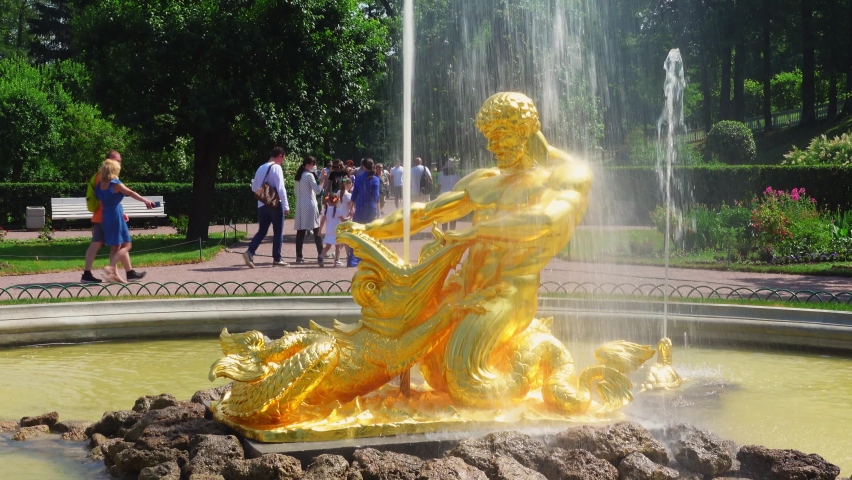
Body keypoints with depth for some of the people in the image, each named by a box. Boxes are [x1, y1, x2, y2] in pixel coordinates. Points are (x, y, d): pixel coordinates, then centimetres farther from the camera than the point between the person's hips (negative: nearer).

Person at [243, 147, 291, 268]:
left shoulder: (261, 168, 12)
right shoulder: (276, 167, -10)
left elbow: (254, 188, 19)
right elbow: (281, 188, -17)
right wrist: (286, 206, -15)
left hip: (262, 204, 6)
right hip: (275, 204, -6)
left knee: (262, 231, 9)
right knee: (278, 232, 5)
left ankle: (250, 252, -10)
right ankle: (277, 259, 9)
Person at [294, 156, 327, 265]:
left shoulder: (299, 176, 13)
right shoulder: (309, 176, -10)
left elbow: (297, 192, 15)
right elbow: (317, 190, -15)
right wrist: (322, 180, -11)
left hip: (300, 206, 7)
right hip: (310, 205, -7)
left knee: (300, 231, 3)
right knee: (317, 230, -3)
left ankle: (299, 256, 1)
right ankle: (320, 254, -8)